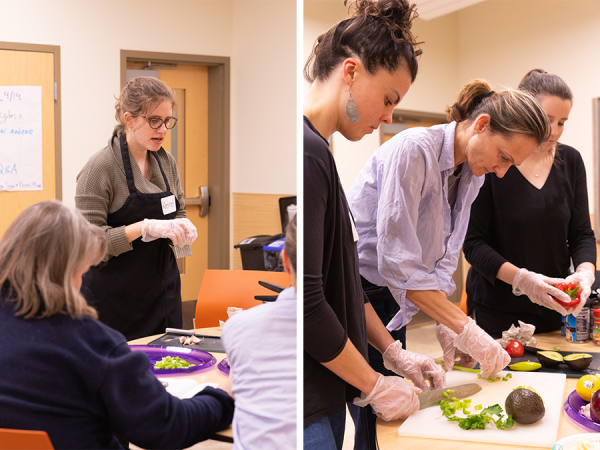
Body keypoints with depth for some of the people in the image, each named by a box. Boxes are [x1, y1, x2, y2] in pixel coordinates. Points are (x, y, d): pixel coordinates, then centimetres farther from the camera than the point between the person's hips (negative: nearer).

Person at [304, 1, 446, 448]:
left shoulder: (320, 152, 11)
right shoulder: (307, 154, -20)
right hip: (305, 410, -9)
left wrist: (394, 352, 15)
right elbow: (306, 304, -23)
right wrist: (374, 385, -11)